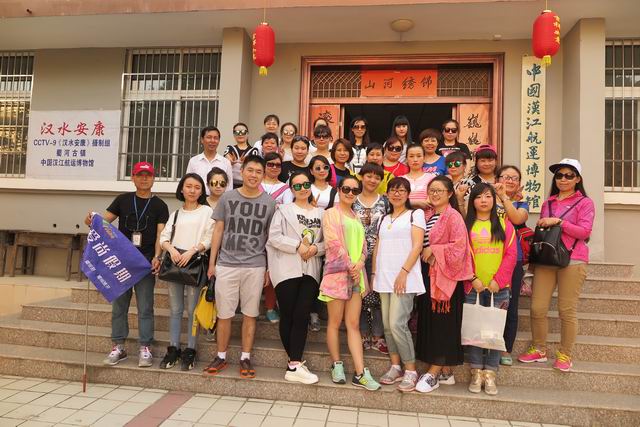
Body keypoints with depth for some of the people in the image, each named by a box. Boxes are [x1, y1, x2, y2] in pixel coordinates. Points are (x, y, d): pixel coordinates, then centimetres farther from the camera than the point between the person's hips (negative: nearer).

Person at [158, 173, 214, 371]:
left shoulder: (207, 211, 4)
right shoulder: (175, 214, 18)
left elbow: (209, 239, -5)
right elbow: (164, 237, 10)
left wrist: (191, 251, -17)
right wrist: (171, 249, -10)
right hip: (174, 262, 4)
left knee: (192, 310, 0)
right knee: (175, 309, 9)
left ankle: (189, 351, 9)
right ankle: (173, 349, 17)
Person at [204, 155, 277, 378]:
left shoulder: (269, 202, 4)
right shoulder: (227, 198, 4)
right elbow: (218, 230, 7)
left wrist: (269, 268, 3)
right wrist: (212, 262, 4)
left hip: (255, 266, 0)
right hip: (226, 265, 0)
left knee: (250, 313, 7)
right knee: (224, 314, 7)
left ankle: (245, 358, 20)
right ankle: (221, 357, 23)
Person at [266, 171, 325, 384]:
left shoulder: (320, 213, 15)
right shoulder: (283, 210, 5)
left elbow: (327, 241, 11)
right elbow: (274, 237, -6)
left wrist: (316, 248, -9)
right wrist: (298, 246, -14)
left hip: (311, 270, 2)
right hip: (287, 269, -2)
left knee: (302, 316, -4)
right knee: (287, 316, 1)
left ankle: (294, 365, 0)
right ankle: (296, 362, 11)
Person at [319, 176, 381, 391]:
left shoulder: (357, 218, 19)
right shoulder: (331, 214, 1)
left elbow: (363, 244, 13)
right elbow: (334, 243, -9)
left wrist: (359, 263, -6)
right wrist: (350, 265, -12)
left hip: (356, 274, 5)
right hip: (337, 272, -5)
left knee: (353, 324, 3)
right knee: (335, 322, 4)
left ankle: (360, 373, 2)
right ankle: (337, 366, 17)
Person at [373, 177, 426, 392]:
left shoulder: (415, 214, 3)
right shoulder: (384, 219, 21)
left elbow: (417, 246, -7)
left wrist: (404, 272, -16)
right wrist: (374, 273, 10)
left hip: (404, 278, -6)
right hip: (384, 278, 6)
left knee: (397, 323, -13)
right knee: (387, 325, 6)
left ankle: (410, 370, 1)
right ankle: (395, 367, 18)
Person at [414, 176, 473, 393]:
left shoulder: (453, 216, -8)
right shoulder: (427, 215, 14)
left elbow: (459, 246, -16)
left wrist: (434, 250, -13)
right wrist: (425, 255, 3)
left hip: (445, 277, -8)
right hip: (428, 275, 8)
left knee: (442, 323, -1)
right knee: (428, 321, 9)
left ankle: (433, 373, 6)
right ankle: (445, 372, 20)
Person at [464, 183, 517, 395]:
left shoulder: (504, 224, 6)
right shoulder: (466, 225, 5)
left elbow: (511, 254, 0)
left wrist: (498, 280, -9)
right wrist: (473, 279, -9)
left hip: (498, 287, 0)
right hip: (473, 287, 0)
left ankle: (490, 374, 13)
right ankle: (476, 373, 14)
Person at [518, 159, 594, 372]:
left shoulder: (584, 203, 4)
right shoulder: (548, 203, 18)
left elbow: (584, 231, -7)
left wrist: (558, 222, -15)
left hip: (572, 260, -4)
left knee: (567, 310, 0)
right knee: (537, 308, 0)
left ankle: (565, 355, 15)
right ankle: (539, 350, 17)